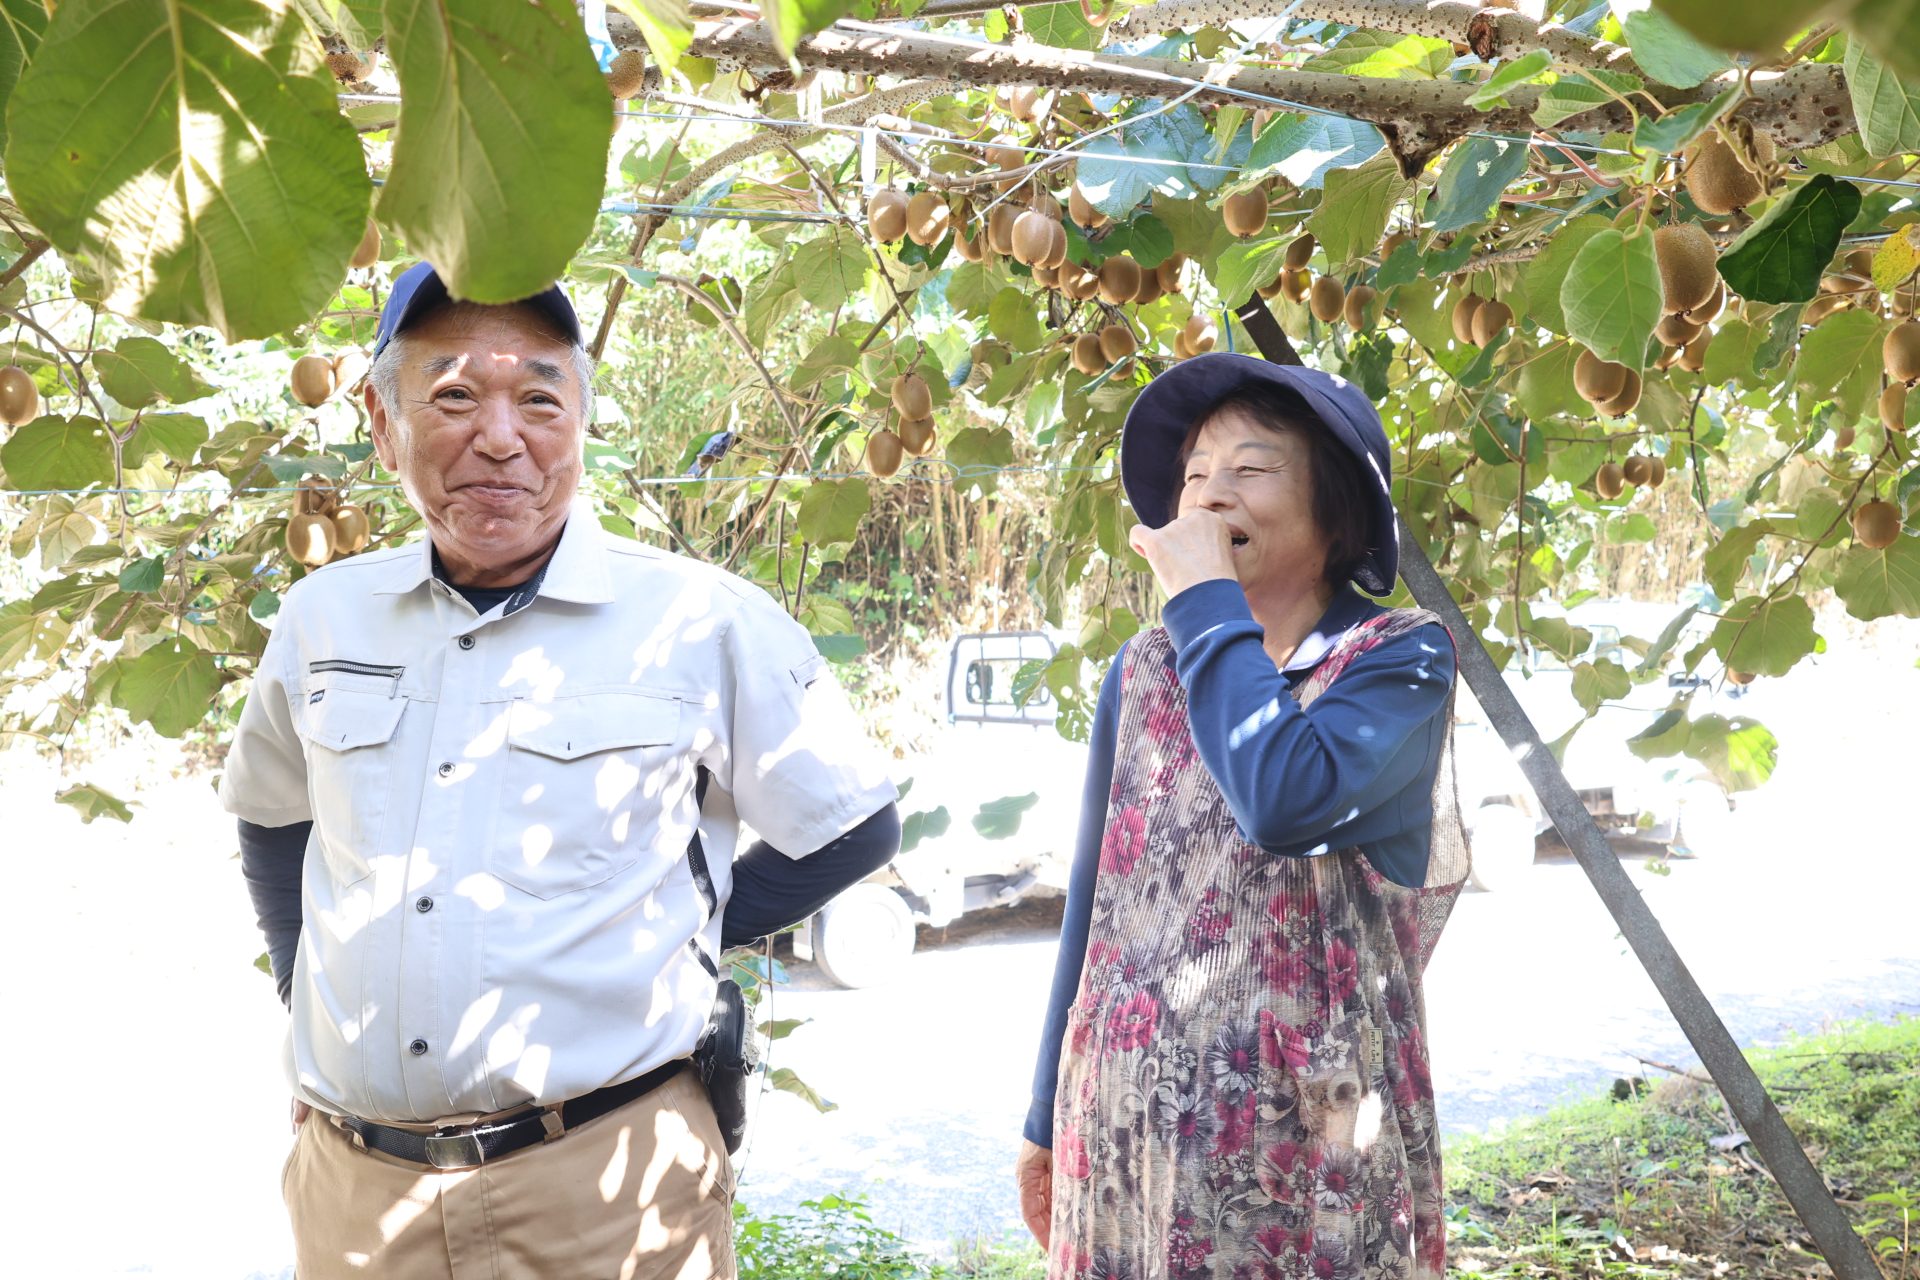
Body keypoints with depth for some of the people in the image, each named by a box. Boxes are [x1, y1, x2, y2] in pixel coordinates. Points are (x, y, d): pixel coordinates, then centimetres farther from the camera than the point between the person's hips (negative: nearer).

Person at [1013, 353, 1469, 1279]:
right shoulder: (1143, 671, 6)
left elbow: (1283, 802, -27)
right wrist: (1049, 1118, 13)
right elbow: (1095, 897, 11)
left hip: (1309, 1127, -4)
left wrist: (1205, 600, -16)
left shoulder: (1400, 656, -6)